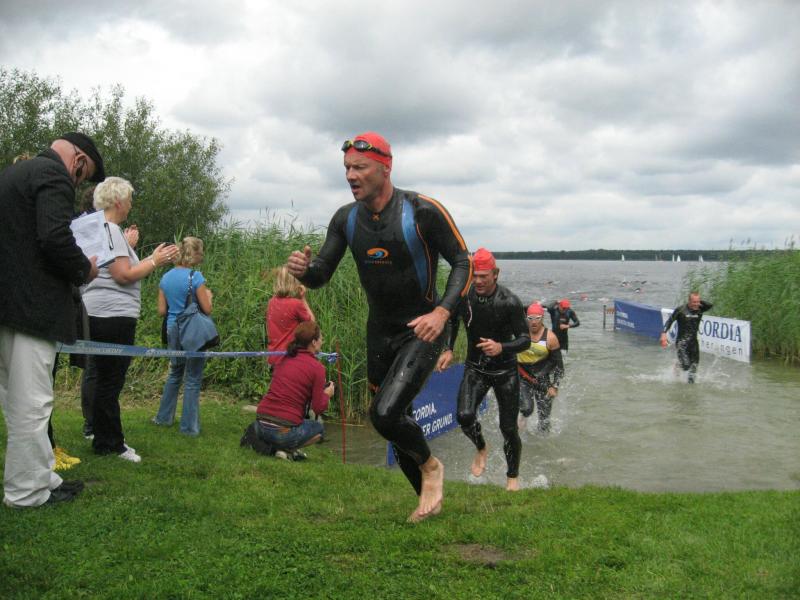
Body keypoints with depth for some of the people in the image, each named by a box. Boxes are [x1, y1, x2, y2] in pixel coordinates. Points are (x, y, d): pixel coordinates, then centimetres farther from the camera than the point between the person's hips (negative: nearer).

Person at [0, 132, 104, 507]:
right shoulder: (54, 176, -10)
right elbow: (56, 238, -22)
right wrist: (85, 269, -5)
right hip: (32, 305, -9)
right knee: (31, 403, -1)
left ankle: (40, 476, 23)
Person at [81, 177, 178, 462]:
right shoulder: (110, 230, -12)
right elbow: (124, 275, -18)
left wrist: (153, 259, 16)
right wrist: (155, 261, -6)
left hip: (98, 315, 11)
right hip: (114, 316, -11)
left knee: (98, 377, 15)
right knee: (110, 382, -4)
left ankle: (103, 438, 24)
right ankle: (110, 444, 4)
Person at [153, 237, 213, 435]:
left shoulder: (166, 278, 5)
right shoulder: (195, 277, -13)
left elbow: (161, 310, 8)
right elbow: (207, 309, -11)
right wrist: (208, 295, 8)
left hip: (173, 330, 6)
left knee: (174, 374, 22)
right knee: (192, 379, 3)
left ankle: (164, 417, 30)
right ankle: (189, 426, 8)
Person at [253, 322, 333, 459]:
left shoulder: (283, 359, 10)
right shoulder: (317, 367, -7)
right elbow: (318, 408, -5)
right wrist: (327, 394, 16)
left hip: (260, 424, 6)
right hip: (283, 431, -6)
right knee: (319, 428, 25)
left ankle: (270, 444, 11)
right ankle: (286, 449, 0)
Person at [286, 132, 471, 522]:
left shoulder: (423, 211, -18)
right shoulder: (346, 219, -3)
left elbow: (462, 262, -12)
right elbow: (321, 275, 0)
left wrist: (442, 311, -27)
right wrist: (304, 269, -25)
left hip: (421, 330, -6)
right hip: (379, 332, 6)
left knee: (385, 414, -22)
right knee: (395, 420, 13)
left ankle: (431, 466, 10)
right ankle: (429, 497, 36)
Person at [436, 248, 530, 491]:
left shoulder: (509, 302, -20)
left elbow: (525, 339, -15)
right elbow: (452, 321, 12)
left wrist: (501, 347, -34)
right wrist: (448, 349, 1)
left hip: (505, 371, -2)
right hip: (475, 368, 2)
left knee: (509, 428, 4)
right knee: (464, 416, -19)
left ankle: (513, 477, 30)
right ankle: (481, 449, 15)